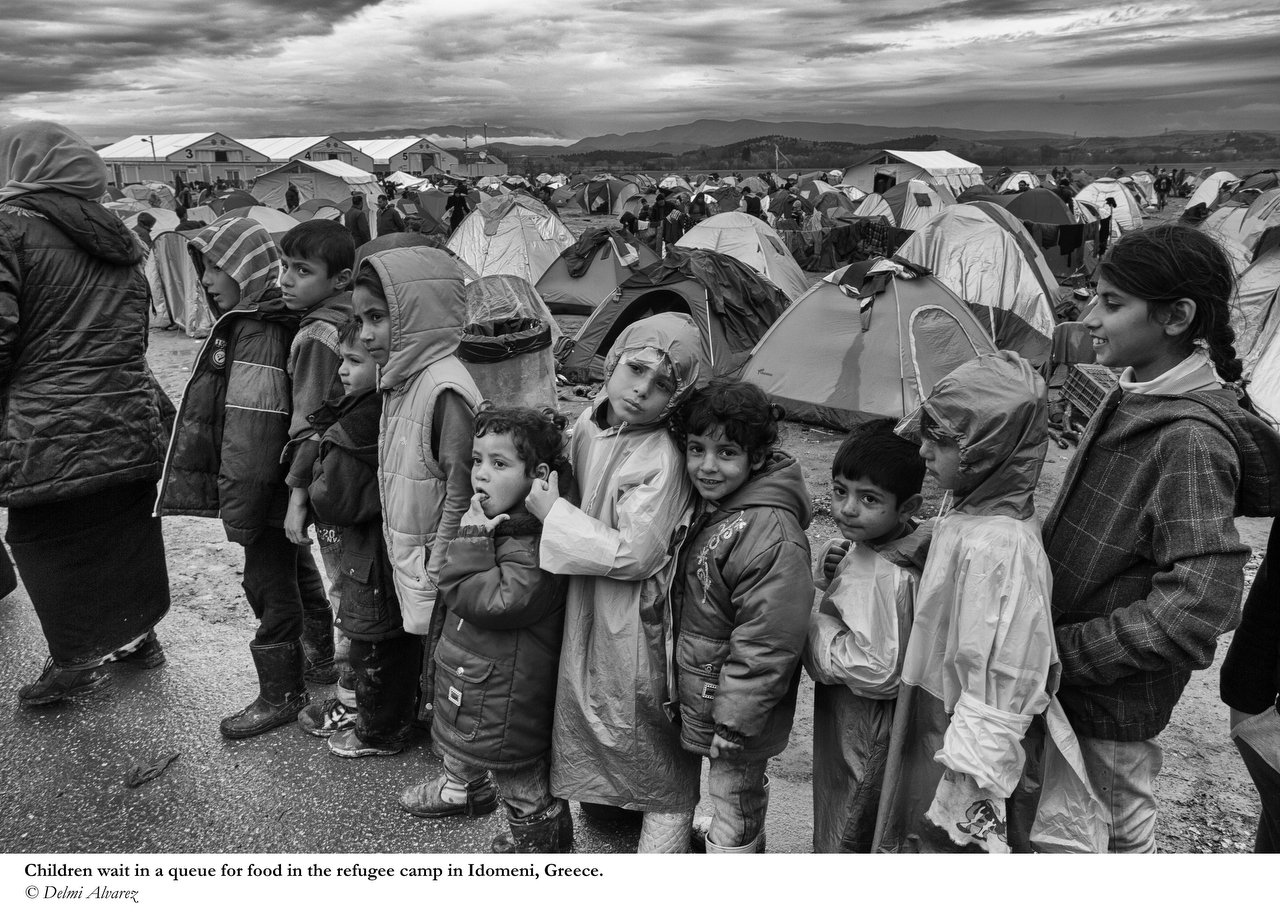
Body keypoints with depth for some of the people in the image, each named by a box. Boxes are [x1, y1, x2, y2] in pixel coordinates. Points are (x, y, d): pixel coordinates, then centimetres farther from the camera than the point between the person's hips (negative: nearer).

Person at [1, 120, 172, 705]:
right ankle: (137, 636, 33)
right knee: (126, 535, 18)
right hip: (132, 420, 7)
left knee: (49, 544, 9)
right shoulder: (113, 236, 12)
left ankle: (75, 663, 19)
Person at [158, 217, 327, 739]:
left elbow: (250, 435, -26)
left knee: (269, 584, 3)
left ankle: (280, 695, 18)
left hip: (264, 487, -10)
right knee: (295, 574, 22)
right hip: (282, 488, 10)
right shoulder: (244, 326, 11)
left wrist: (237, 512, -23)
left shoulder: (259, 336, -22)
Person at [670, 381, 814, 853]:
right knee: (744, 793, 29)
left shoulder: (771, 535, -30)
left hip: (737, 707, -9)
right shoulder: (711, 505, 0)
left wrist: (735, 720, -22)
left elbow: (767, 642, -28)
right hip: (698, 689, 9)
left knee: (735, 800, 11)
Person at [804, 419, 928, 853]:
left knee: (843, 837, 12)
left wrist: (818, 630, -22)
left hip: (864, 736, -9)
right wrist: (830, 567, -6)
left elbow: (880, 671, -33)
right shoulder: (868, 543, -3)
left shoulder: (881, 577, -32)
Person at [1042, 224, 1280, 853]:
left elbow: (1196, 606, -28)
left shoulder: (1191, 440, -25)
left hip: (1113, 705, -8)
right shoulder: (1131, 398, 1)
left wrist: (1061, 652, -20)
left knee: (1118, 837, 15)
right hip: (1068, 687, 8)